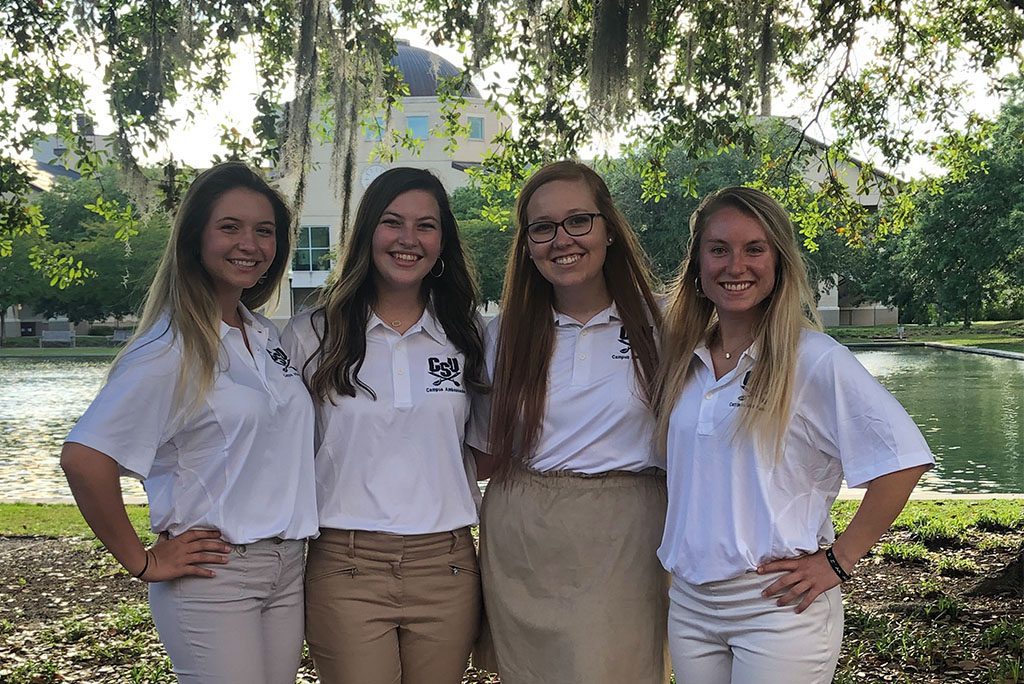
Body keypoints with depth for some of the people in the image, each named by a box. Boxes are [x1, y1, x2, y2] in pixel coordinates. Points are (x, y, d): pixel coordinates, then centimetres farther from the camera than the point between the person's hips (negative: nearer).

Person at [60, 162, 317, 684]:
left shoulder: (266, 336, 8)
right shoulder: (171, 350, -14)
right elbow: (84, 459, -20)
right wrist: (141, 562, -13)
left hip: (286, 566, 7)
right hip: (213, 573, -7)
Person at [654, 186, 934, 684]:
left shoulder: (814, 358, -11)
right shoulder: (682, 356, 6)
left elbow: (901, 458, -13)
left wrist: (839, 559, -11)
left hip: (778, 604, -5)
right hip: (688, 604, 5)